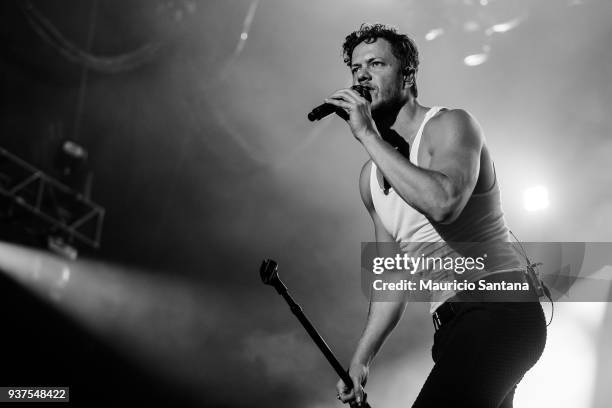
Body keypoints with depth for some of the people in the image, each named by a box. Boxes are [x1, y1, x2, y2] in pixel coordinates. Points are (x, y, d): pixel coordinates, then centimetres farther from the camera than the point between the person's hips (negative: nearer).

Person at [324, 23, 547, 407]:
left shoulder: (450, 124, -5)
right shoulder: (370, 177, 16)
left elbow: (443, 202, -28)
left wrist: (368, 135, -18)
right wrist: (361, 357, 12)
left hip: (498, 307, -8)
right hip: (452, 325, 8)